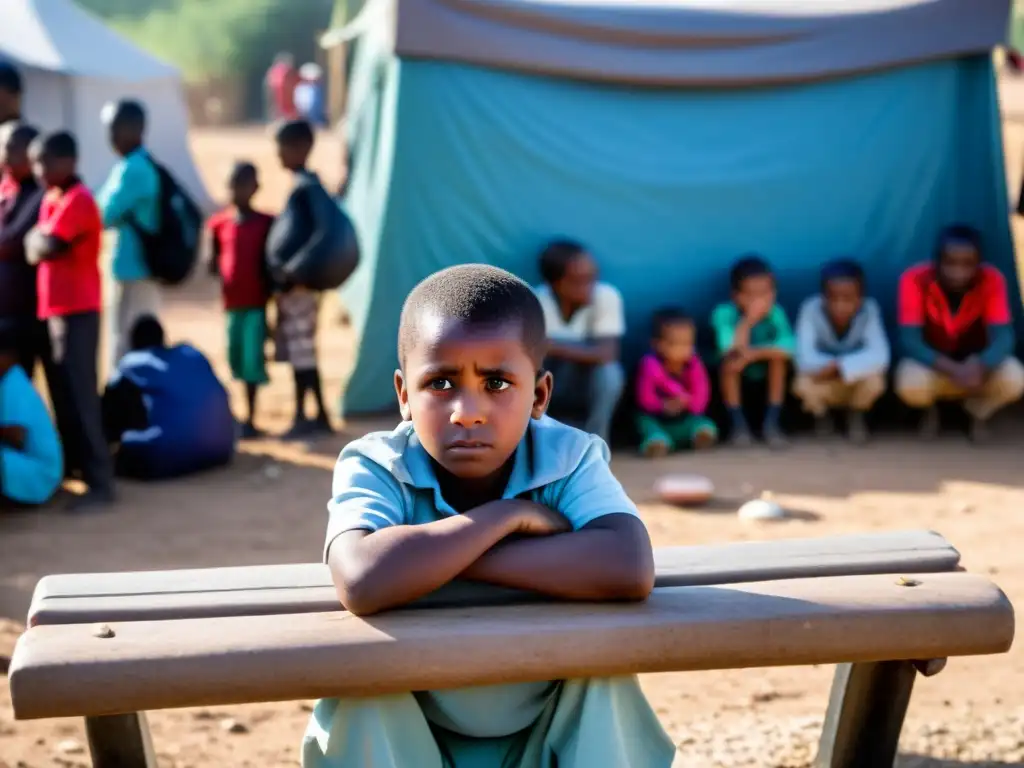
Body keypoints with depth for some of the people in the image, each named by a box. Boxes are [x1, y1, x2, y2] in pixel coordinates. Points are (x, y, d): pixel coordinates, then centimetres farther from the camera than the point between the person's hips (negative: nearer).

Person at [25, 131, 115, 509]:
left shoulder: (78, 200, -14)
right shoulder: (52, 199, 15)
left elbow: (46, 248, -23)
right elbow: (34, 248, 11)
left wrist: (37, 241, -2)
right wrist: (37, 242, -10)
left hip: (77, 309, -9)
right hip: (54, 306, 9)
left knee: (80, 394, -10)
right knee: (62, 392, 15)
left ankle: (100, 482, -8)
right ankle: (72, 463, 27)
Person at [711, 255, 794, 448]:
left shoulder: (776, 313, -21)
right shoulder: (724, 313, -26)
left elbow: (788, 347, -33)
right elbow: (733, 347, -38)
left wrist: (755, 354, -40)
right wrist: (749, 320, -41)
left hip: (766, 378, 2)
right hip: (736, 381, -2)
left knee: (778, 356, -26)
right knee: (731, 359, -31)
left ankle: (771, 422, -16)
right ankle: (738, 423, -16)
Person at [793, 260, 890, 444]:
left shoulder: (869, 310, -25)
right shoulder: (811, 309, -27)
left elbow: (880, 356, -35)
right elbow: (805, 358, -33)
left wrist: (839, 366, -44)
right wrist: (853, 364, -38)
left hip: (856, 383, 0)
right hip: (824, 385, 0)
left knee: (874, 381, -31)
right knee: (803, 385, -31)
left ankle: (856, 417, 6)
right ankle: (821, 415, 8)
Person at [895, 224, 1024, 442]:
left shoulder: (991, 280, -19)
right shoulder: (914, 279, -24)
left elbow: (1003, 336, -26)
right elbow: (910, 341, -29)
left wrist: (982, 367, -48)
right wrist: (953, 370, -44)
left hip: (974, 364, 1)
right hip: (933, 365, -1)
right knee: (910, 384, -35)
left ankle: (978, 412, 8)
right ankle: (930, 412, 5)